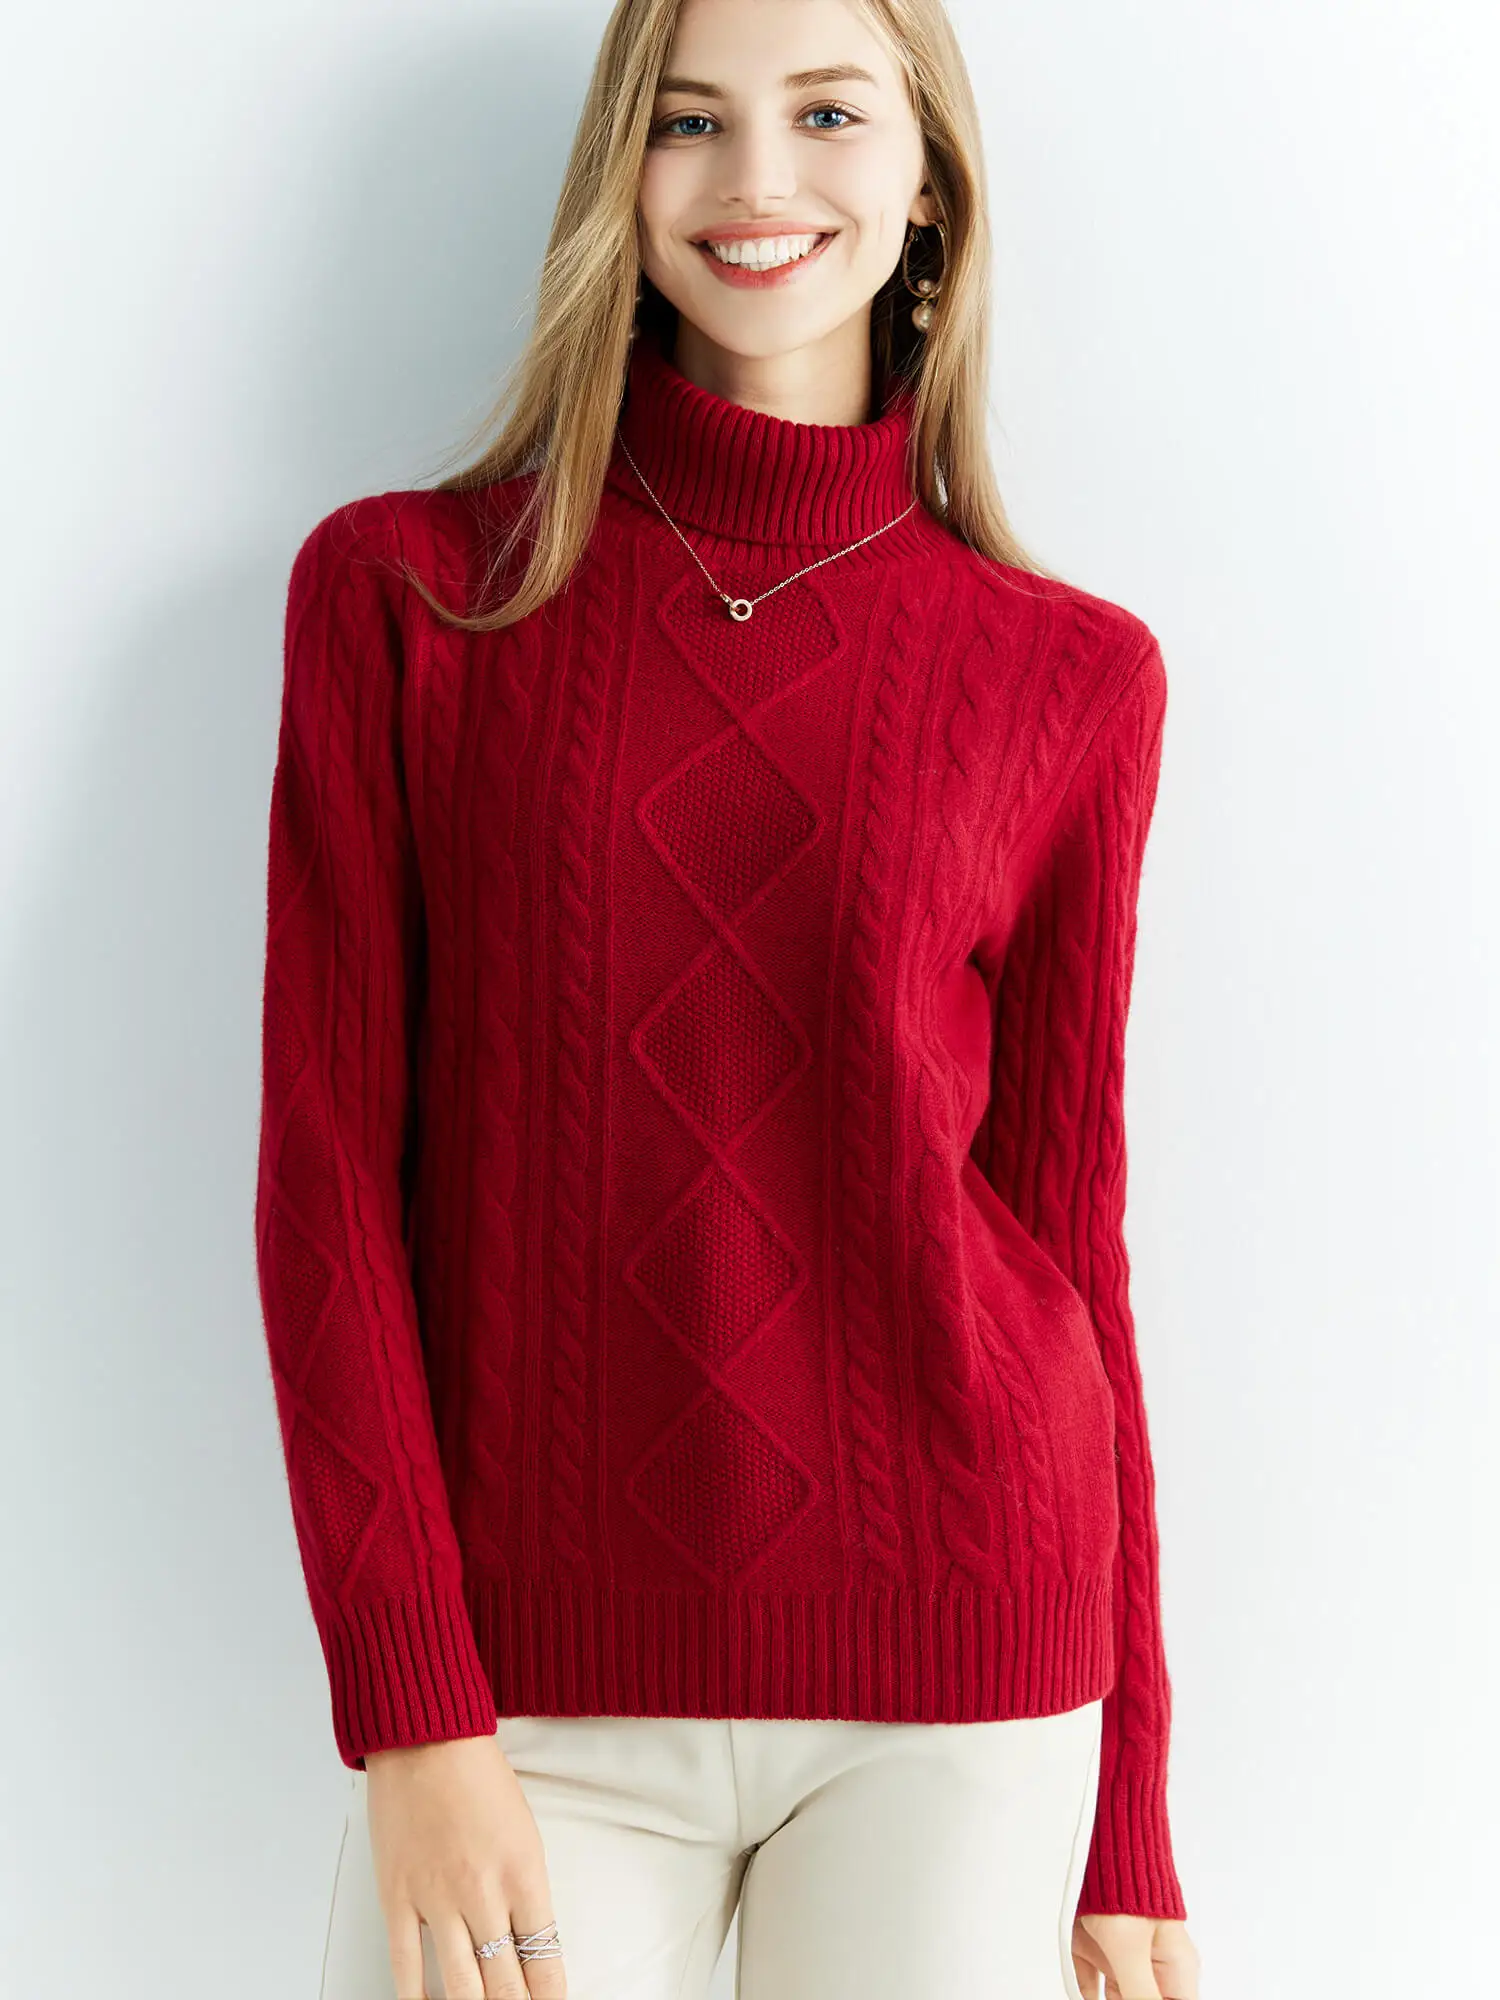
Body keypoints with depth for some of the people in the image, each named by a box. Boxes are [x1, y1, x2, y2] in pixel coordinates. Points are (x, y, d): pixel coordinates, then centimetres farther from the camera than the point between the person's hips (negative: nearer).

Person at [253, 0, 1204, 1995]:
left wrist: (1129, 1818, 5)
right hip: (524, 1683, 0)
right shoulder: (402, 592, 0)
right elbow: (330, 1166, -3)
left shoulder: (1071, 677, 1)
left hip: (959, 1688, 1)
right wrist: (412, 1720, -10)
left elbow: (1066, 1219, 4)